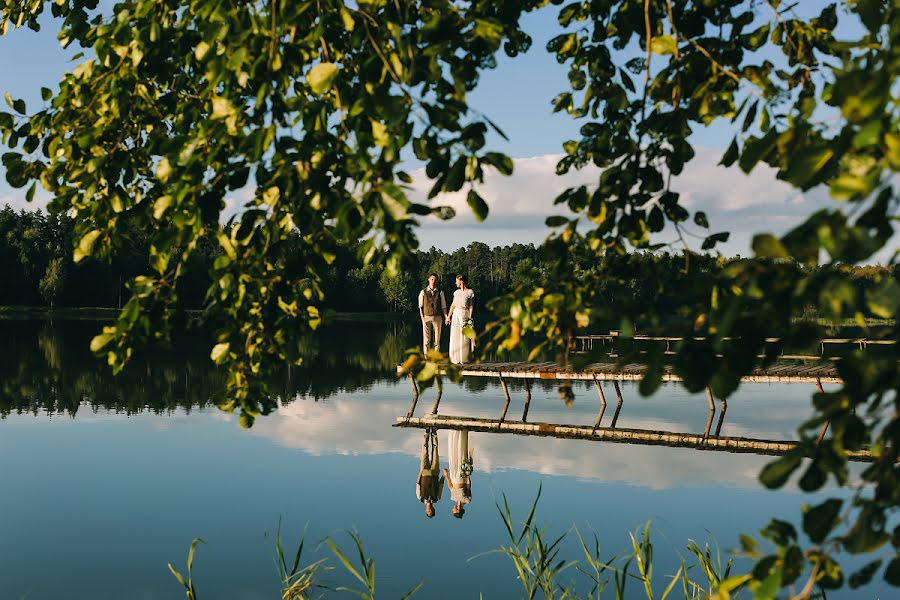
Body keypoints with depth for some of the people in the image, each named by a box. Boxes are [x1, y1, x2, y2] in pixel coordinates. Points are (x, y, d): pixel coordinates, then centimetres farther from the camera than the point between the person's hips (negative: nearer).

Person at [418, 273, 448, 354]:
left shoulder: (440, 293, 4)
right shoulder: (423, 292, 3)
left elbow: (443, 306, 5)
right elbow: (420, 306, 5)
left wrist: (446, 317, -6)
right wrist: (422, 317, -4)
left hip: (437, 317, 1)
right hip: (426, 317, -1)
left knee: (437, 339, 3)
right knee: (426, 339, 1)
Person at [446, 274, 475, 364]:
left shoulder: (469, 292, -3)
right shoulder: (457, 292, 11)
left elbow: (470, 306, -4)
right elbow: (453, 305, 14)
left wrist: (470, 318, -10)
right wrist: (448, 316, 11)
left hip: (464, 314, -5)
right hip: (455, 314, 5)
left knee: (464, 337, -3)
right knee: (455, 336, 3)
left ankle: (464, 358, 4)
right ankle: (456, 358, 9)